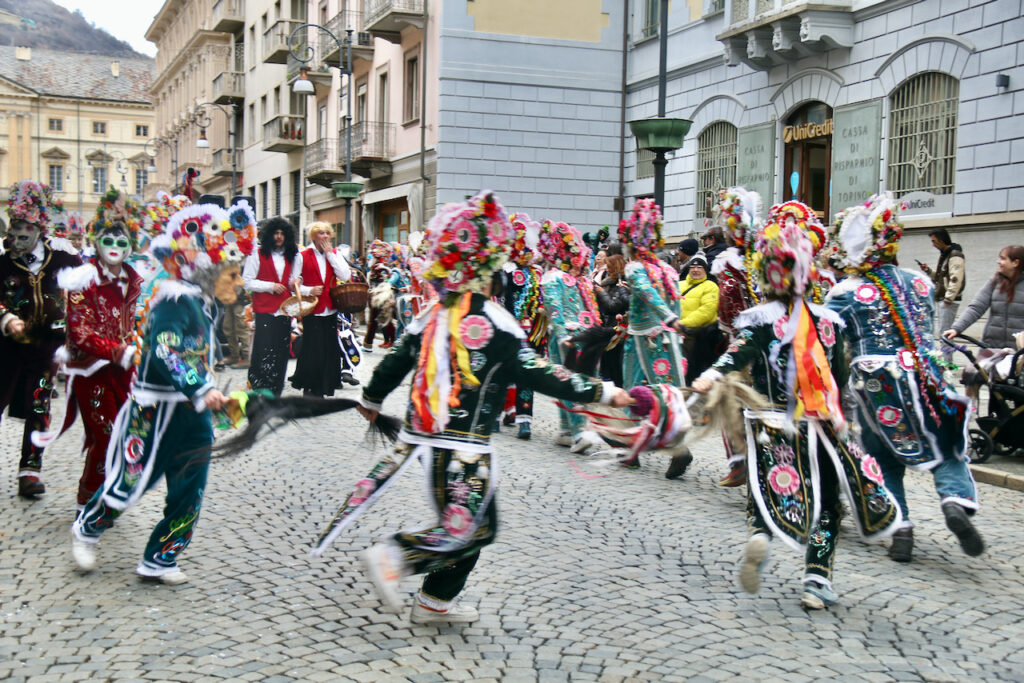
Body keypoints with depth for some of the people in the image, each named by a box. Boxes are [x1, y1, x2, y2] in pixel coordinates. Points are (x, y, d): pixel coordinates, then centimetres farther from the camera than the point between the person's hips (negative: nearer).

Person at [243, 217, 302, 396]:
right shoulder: (257, 255, 2)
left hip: (284, 311, 4)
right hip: (264, 310, -4)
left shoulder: (293, 257, 15)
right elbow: (247, 282, -2)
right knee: (263, 352, -10)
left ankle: (275, 394, 12)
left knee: (281, 353, 4)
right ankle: (257, 391, -1)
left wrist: (295, 283, -1)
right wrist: (271, 286, -11)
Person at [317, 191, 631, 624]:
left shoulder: (432, 316, 7)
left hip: (421, 435, 8)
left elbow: (395, 362, 17)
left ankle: (436, 602, 20)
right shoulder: (492, 321, -13)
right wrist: (602, 392, -9)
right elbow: (534, 373, -14)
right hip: (464, 445, -8)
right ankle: (392, 557, -11)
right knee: (465, 530, 0)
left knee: (480, 525, 17)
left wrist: (372, 399, 36)